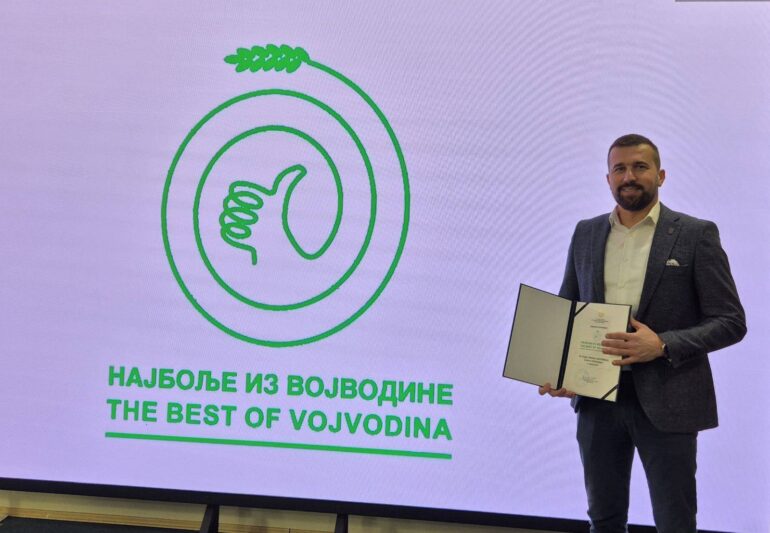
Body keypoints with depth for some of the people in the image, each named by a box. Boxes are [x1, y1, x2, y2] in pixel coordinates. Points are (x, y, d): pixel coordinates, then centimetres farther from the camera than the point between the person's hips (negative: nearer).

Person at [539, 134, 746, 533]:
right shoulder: (586, 233, 8)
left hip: (666, 401, -3)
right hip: (597, 397, 4)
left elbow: (731, 321, -6)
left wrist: (663, 345, -22)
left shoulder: (696, 234, -4)